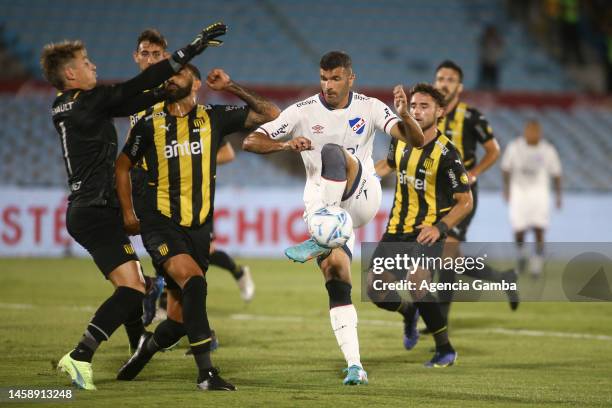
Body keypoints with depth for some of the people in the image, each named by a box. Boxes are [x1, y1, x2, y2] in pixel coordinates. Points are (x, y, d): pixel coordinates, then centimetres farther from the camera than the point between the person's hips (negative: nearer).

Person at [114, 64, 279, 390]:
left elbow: (271, 114, 6)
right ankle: (205, 373, -27)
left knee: (179, 320, 7)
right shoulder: (150, 124, 1)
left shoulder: (213, 118, 5)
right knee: (194, 281, -30)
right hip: (161, 225, -3)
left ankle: (147, 348, 41)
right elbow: (123, 165, 15)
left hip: (198, 229, 3)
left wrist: (232, 88, 1)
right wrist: (128, 213, 9)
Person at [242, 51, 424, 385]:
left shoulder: (369, 108, -1)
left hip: (362, 197, -1)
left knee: (333, 152, -30)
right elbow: (250, 143, -4)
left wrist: (404, 116, -33)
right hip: (321, 202, 2)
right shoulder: (303, 112, -2)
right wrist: (286, 144, -24)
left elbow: (416, 141, -11)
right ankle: (354, 365, -14)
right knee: (336, 275, -14)